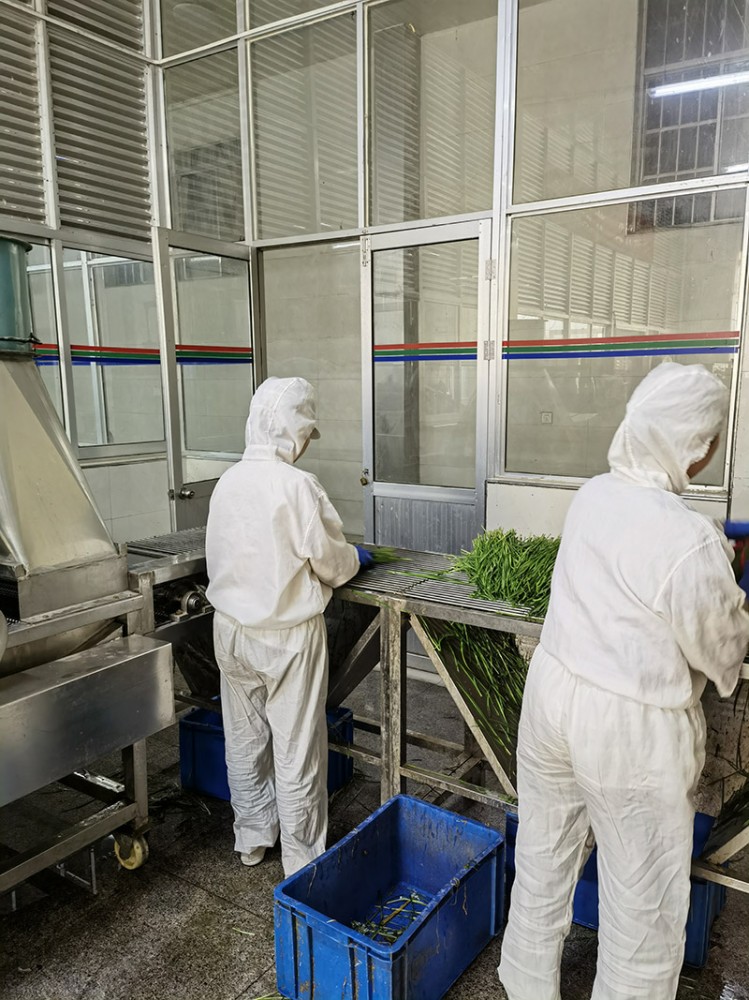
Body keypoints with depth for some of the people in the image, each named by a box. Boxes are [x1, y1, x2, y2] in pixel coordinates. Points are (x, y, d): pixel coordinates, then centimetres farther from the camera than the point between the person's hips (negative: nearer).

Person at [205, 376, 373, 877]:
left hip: (232, 629, 6)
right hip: (287, 636, -6)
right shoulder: (297, 486, -20)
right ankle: (302, 859, 24)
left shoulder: (228, 482, -1)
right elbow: (331, 563, -14)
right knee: (296, 751, 9)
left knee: (244, 741, 20)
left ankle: (252, 838, 38)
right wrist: (355, 556, 9)